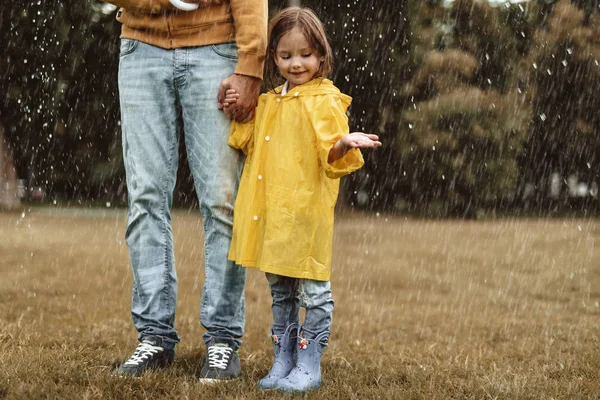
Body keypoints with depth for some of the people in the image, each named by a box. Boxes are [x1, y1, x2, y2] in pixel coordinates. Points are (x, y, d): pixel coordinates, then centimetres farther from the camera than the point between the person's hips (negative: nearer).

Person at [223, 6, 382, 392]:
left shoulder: (325, 100, -7)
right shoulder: (268, 103, 15)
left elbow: (331, 153, -14)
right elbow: (251, 144, 26)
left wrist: (345, 144, -35)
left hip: (306, 212, -7)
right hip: (270, 213, 7)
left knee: (313, 290, -1)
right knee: (280, 291, 15)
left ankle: (309, 367, 7)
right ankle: (283, 363, 24)